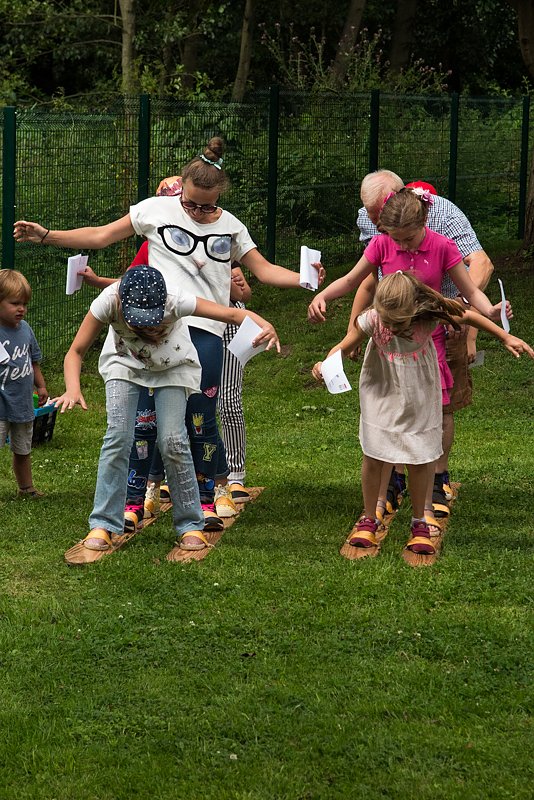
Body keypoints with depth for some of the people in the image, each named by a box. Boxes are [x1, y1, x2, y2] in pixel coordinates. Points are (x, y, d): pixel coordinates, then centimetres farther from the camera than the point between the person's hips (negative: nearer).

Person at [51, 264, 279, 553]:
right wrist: (73, 388, -46)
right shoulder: (109, 302, -35)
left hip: (172, 367, -1)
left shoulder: (175, 301, -38)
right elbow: (76, 352, -27)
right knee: (118, 435, -16)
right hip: (125, 364, 1)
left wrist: (265, 326, -56)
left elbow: (232, 313, -36)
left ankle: (190, 525, 1)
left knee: (173, 440, -14)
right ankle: (103, 524, -6)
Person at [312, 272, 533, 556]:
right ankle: (369, 519, 24)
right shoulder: (371, 320, -24)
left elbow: (467, 316, -7)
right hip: (381, 397, 0)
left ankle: (419, 523, 23)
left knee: (420, 460, 5)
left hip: (419, 399, 0)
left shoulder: (430, 316, -24)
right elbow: (344, 346, -12)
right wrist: (326, 364, -33)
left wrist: (506, 337, -2)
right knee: (372, 457, 4)